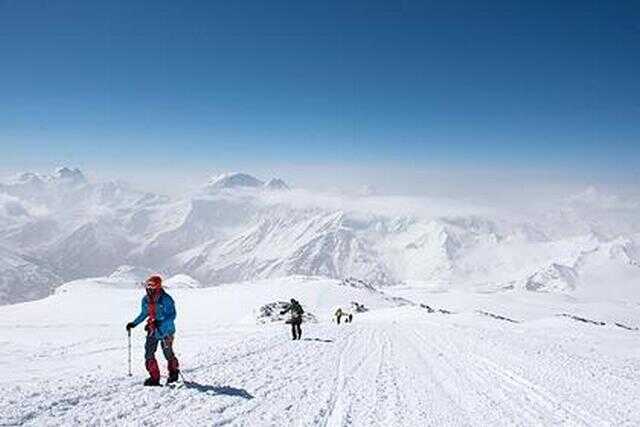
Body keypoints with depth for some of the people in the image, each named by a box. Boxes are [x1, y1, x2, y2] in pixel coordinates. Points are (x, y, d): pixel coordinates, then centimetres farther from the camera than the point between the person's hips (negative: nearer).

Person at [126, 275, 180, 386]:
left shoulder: (166, 299, -17)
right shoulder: (146, 300, 3)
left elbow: (172, 315, -20)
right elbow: (144, 314, 19)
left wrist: (160, 322, -32)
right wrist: (134, 323, 10)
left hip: (165, 330, -6)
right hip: (152, 330, 6)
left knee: (168, 353, 6)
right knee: (149, 354, -2)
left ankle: (174, 372, 32)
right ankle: (154, 378, 9)